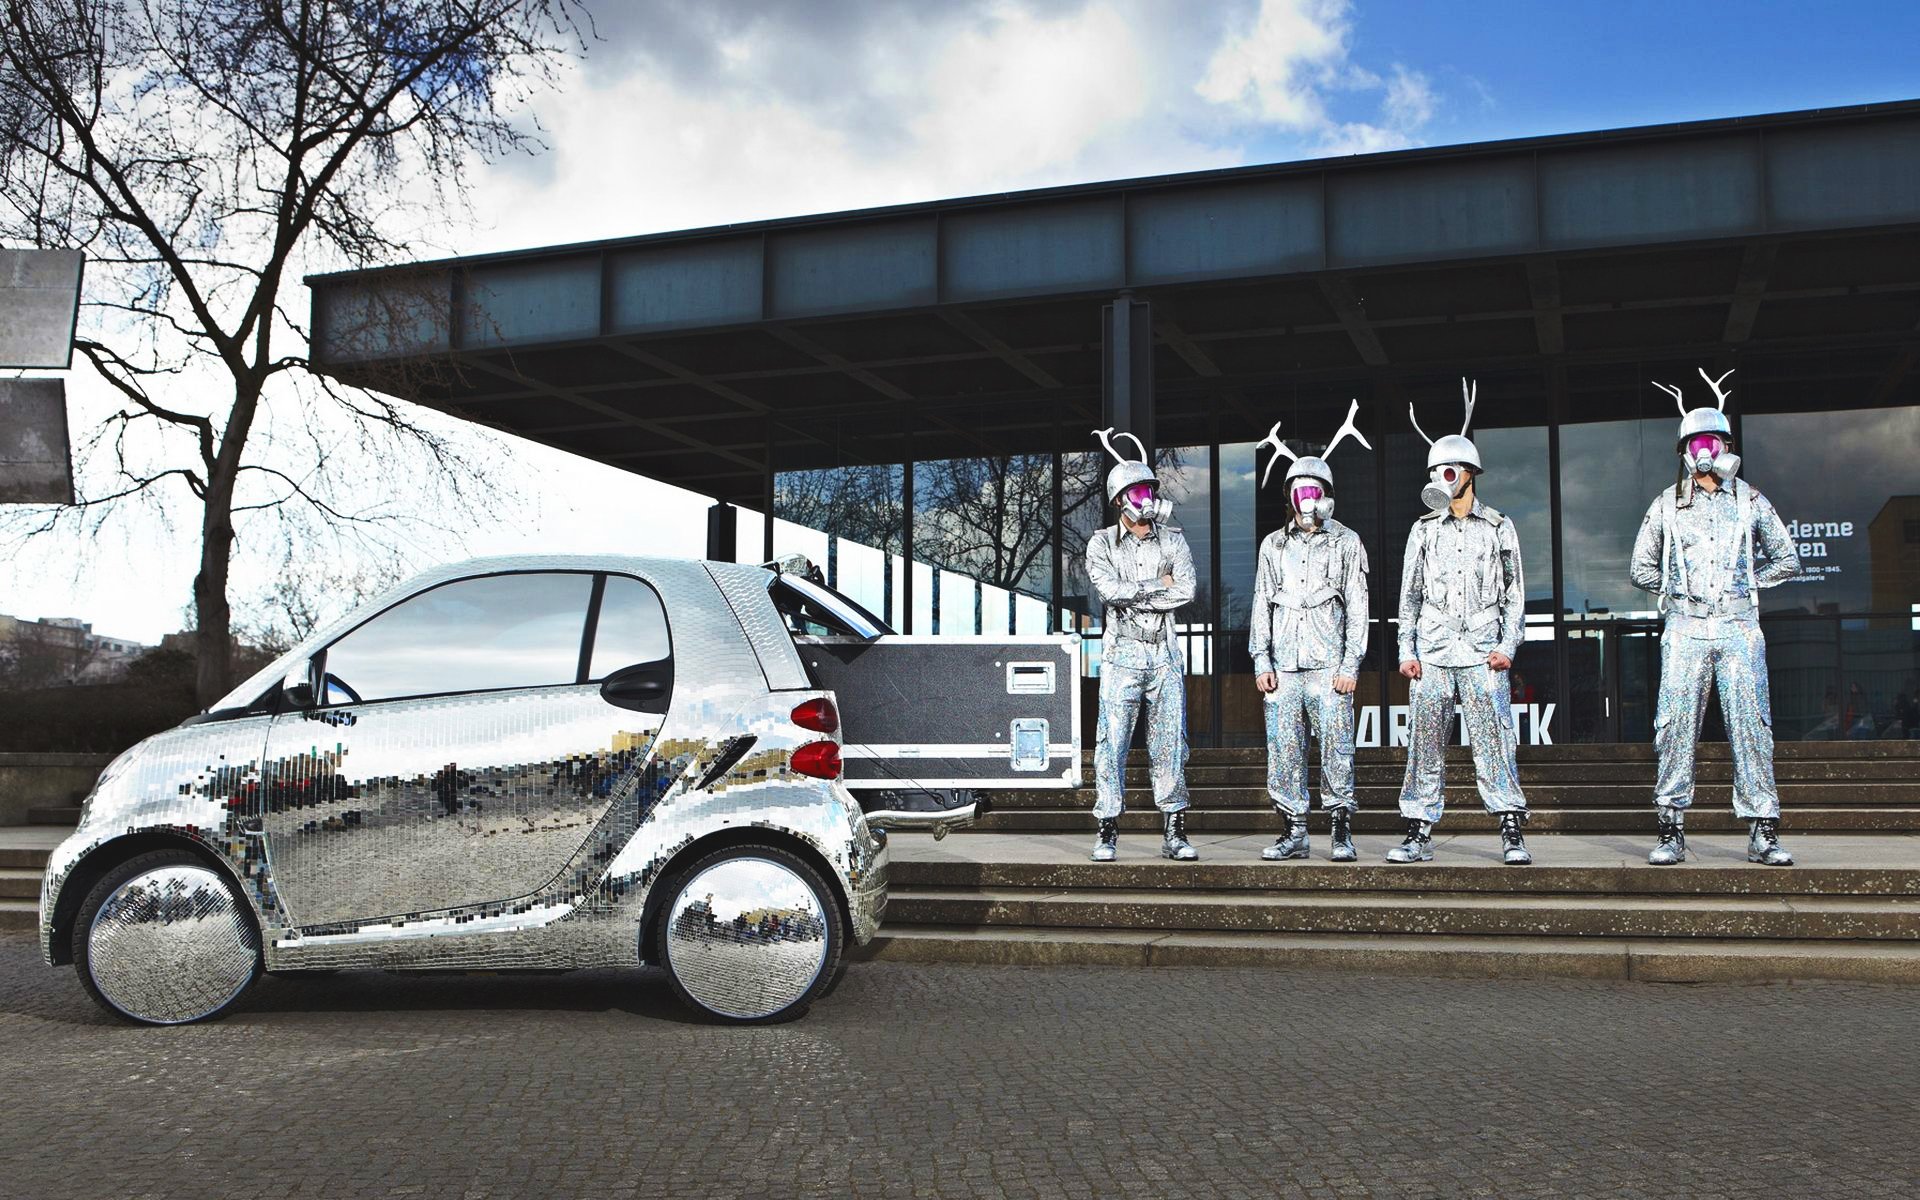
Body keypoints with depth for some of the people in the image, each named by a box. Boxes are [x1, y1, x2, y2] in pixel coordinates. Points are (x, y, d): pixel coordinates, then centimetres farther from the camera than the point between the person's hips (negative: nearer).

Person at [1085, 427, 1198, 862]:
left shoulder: (1173, 540, 8)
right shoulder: (1102, 544, 4)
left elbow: (1186, 590, -8)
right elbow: (1110, 589, -14)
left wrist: (1130, 595, -10)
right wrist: (1156, 586, -7)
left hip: (1165, 654, 2)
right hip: (1122, 654, -2)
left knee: (1170, 742, 3)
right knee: (1112, 742, -4)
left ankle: (1175, 831, 10)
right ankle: (1107, 832, 2)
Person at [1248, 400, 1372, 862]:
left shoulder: (1346, 542, 7)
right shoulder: (1274, 544, 15)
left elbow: (1357, 606, 2)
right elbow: (1262, 604, 14)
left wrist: (1350, 665, -6)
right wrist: (1261, 660, 5)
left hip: (1329, 667, -3)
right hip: (1283, 667, 3)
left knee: (1336, 749, -5)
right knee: (1284, 750, 2)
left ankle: (1342, 833, 2)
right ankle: (1294, 832, 9)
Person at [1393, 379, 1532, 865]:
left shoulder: (1499, 528, 8)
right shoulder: (1424, 530, 12)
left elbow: (1514, 593, 9)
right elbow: (1409, 594, 12)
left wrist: (1508, 646, -2)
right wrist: (1407, 650, 4)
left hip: (1482, 654, -2)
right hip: (1432, 654, 2)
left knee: (1493, 742, -6)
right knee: (1424, 744, 2)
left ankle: (1512, 835, -3)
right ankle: (1419, 834, 7)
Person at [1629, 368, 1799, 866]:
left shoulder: (1750, 501, 11)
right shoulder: (1666, 505, 11)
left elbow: (1787, 559, 16)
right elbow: (1642, 569, 15)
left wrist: (1744, 580, 7)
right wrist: (1678, 585, 4)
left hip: (1739, 627, 0)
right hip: (1685, 628, 0)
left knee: (1751, 725, -3)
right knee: (1676, 726, -5)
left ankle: (1763, 832, 1)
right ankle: (1671, 832, -2)